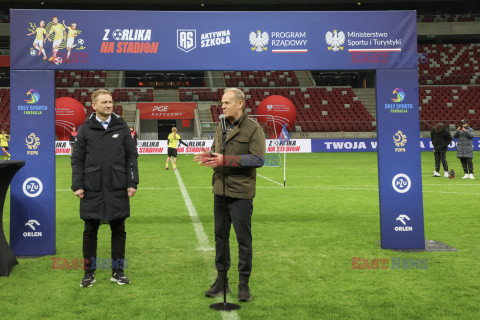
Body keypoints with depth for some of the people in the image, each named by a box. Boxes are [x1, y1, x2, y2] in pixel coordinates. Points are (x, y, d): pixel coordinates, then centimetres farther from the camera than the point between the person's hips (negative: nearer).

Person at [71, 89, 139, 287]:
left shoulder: (122, 127, 6)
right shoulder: (85, 129, 4)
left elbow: (131, 156, 7)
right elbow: (77, 159, 5)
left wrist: (132, 182, -1)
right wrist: (77, 185, -3)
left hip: (117, 189, 1)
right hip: (92, 189, -1)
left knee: (118, 230, 7)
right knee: (90, 232, 6)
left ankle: (118, 271, 19)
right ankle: (89, 272, 19)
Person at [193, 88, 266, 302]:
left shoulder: (253, 129, -8)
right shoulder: (221, 128, 13)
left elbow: (259, 159, -17)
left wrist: (225, 160, -22)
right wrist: (208, 156, -1)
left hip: (241, 193, -6)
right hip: (220, 190, 7)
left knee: (243, 239, 2)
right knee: (220, 235, 12)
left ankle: (244, 284, 15)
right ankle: (221, 280, 25)